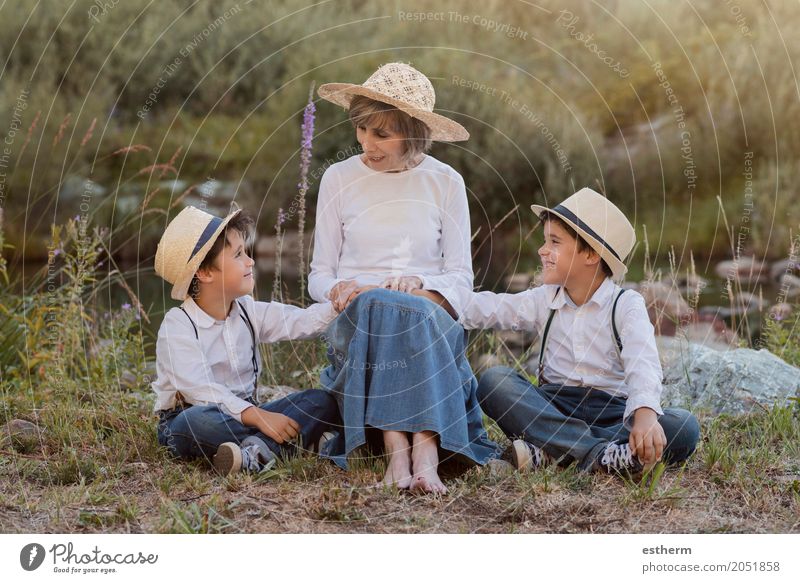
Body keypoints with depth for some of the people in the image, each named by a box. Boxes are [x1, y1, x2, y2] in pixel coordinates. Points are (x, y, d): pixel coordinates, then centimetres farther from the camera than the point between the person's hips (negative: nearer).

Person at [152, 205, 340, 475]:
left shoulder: (248, 311, 8)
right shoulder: (177, 326, -15)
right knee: (197, 420, -42)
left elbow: (300, 322, 0)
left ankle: (255, 452, -33)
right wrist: (258, 417, -36)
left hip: (244, 413, 7)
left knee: (321, 401, -11)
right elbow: (200, 389, -26)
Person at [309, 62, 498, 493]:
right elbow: (319, 275, 11)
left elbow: (461, 275, 7)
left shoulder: (445, 182, 9)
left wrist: (421, 289, -15)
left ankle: (424, 451, -50)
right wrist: (339, 290, -14)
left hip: (429, 316, 0)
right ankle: (401, 449, -47)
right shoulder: (339, 179, 10)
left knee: (415, 311, -37)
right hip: (355, 319, 0)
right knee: (373, 306, -37)